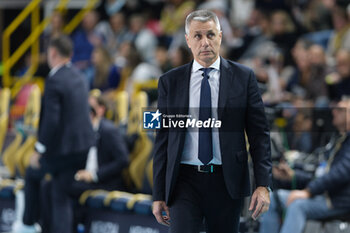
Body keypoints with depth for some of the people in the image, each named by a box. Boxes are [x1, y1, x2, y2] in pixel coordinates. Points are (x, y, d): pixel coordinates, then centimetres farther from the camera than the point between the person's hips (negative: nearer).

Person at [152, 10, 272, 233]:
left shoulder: (243, 77, 3)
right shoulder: (170, 81, 6)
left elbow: (259, 133, 2)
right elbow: (163, 139, 7)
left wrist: (263, 184, -8)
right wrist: (159, 194, 3)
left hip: (227, 182, 0)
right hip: (185, 181, 0)